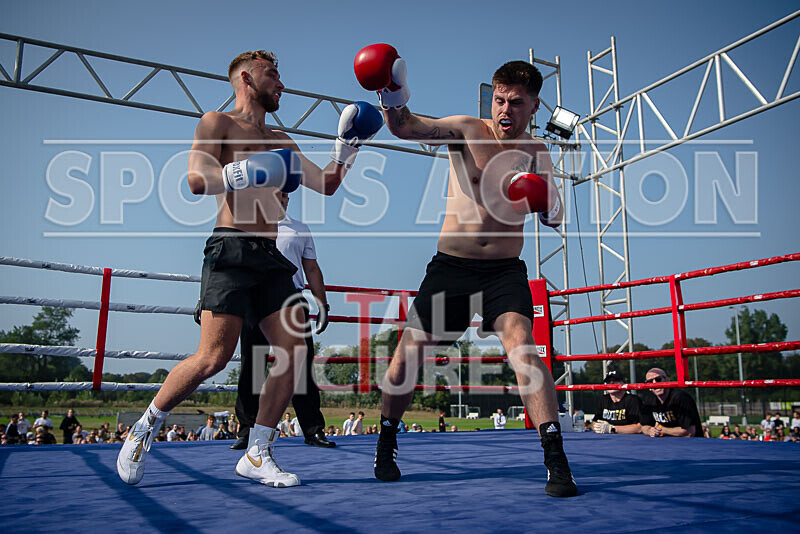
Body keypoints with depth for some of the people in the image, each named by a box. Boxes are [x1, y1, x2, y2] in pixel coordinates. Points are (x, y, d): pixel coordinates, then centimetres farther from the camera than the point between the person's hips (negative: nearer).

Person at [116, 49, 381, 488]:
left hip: (271, 256, 7)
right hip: (232, 250, -6)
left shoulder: (279, 141, 26)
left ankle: (256, 455, 4)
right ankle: (144, 429, 10)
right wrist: (253, 171, -24)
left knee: (294, 351, -7)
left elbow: (327, 184, 28)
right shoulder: (218, 123, 7)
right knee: (214, 357, -15)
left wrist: (348, 142, 20)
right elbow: (196, 179, -10)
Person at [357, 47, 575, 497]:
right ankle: (386, 446, 23)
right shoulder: (466, 130, -1)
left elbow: (556, 218, 3)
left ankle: (556, 459, -16)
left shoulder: (537, 153, 7)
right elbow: (408, 128, -18)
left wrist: (546, 203, -20)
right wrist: (394, 100, -39)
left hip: (505, 270, 1)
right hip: (451, 264, 0)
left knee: (521, 342, -23)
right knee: (409, 351, 0)